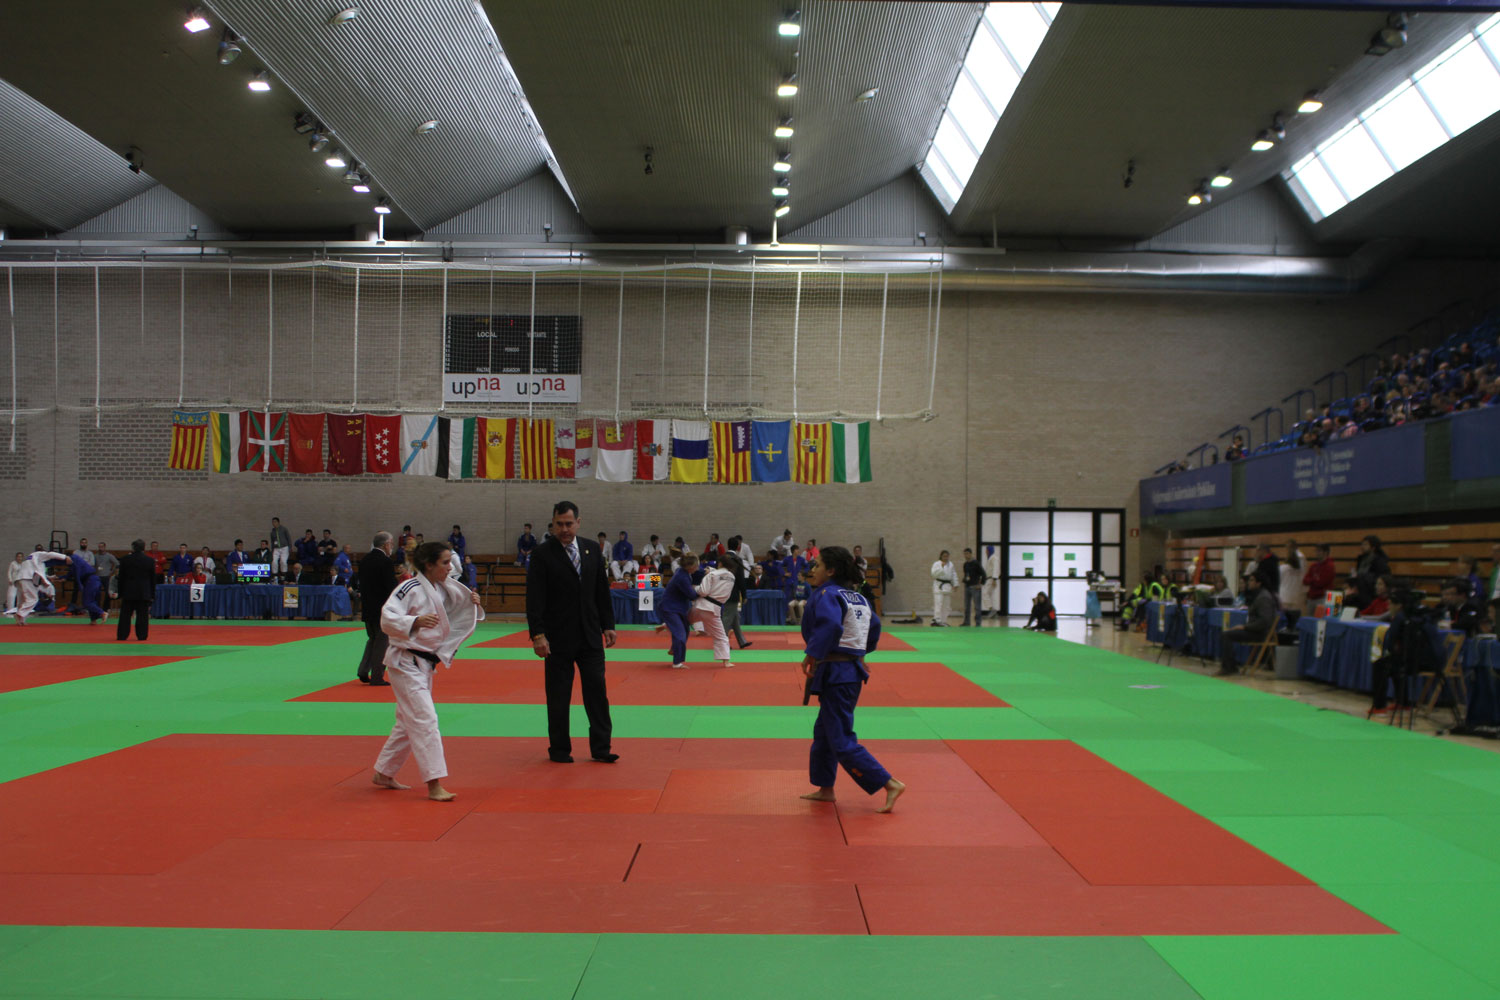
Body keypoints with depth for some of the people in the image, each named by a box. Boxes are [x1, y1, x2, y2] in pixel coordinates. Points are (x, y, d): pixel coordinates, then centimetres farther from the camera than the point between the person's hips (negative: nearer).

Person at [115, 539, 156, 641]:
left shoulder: (125, 560, -1)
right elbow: (153, 579, 4)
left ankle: (122, 635, 6)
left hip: (128, 591, 0)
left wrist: (120, 593, 10)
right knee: (143, 615, 3)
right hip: (144, 593, 0)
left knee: (125, 614, 6)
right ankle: (142, 636, 3)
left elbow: (121, 578, 2)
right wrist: (152, 595, 10)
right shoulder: (150, 560, 0)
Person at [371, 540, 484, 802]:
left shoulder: (441, 590, 9)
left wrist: (471, 603, -1)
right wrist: (416, 621, -39)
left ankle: (383, 774, 30)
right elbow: (387, 618, -24)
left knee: (408, 722, 17)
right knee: (425, 719, -13)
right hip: (406, 662, -9)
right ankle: (434, 785, -12)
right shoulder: (410, 588, -17)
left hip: (425, 663, 9)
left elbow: (457, 618, 18)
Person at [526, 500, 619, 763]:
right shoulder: (543, 554, -6)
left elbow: (602, 591, 12)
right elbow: (534, 598, -10)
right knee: (558, 696, 4)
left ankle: (600, 748, 11)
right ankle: (559, 750, 17)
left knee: (597, 690, 3)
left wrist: (608, 625, 9)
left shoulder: (592, 550, 8)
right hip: (558, 637, -4)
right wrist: (537, 634, -17)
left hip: (590, 634, 4)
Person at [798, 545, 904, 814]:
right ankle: (825, 789, 31)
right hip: (852, 671, 10)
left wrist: (812, 655, -26)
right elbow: (874, 625, 24)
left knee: (842, 741, -5)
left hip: (835, 674, -10)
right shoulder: (858, 597, 12)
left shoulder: (826, 595, -15)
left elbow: (830, 625, -33)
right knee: (824, 731, 21)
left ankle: (890, 784, -5)